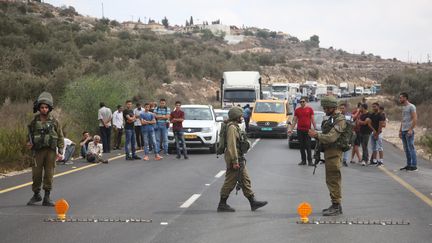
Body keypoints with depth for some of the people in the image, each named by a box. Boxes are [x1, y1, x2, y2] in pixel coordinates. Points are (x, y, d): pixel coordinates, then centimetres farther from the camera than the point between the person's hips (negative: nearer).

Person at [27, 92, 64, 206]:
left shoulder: (54, 121, 2)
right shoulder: (34, 121, 5)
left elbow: (60, 137, 4)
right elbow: (30, 134, 16)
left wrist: (60, 151, -2)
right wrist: (30, 143, -4)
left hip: (51, 151, -1)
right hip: (38, 151, 1)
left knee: (49, 174, -1)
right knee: (36, 174, 2)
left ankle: (47, 198, 3)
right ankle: (36, 195, 19)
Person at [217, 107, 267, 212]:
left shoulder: (236, 127, 16)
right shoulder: (232, 127, -16)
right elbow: (231, 145, -22)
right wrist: (235, 161, -24)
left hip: (240, 160, 10)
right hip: (235, 160, -10)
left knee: (246, 180, 10)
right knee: (230, 182, -3)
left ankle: (253, 202, 14)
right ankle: (222, 205, 4)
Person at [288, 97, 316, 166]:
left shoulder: (310, 109, 2)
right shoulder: (297, 110, 8)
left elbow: (313, 120, 3)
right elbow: (294, 121, 11)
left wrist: (315, 128, -2)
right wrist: (291, 129, 5)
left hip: (307, 130, -3)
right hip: (299, 130, 3)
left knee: (308, 146, -4)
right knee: (302, 146, 6)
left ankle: (310, 161, -2)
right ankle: (303, 160, 12)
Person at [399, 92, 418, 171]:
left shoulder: (411, 107, -8)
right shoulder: (403, 107, 18)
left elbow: (415, 119, -14)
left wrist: (411, 130, -20)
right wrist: (400, 130, 19)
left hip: (409, 131, -9)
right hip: (403, 131, 9)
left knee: (411, 148, -9)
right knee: (406, 149, 10)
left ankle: (414, 166, -7)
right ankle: (408, 165, 15)